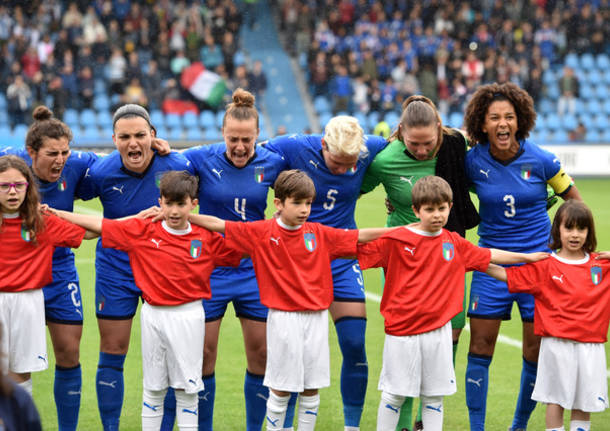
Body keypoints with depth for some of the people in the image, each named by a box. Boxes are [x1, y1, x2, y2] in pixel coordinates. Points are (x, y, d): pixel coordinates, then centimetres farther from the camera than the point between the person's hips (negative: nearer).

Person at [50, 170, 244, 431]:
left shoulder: (206, 240, -1)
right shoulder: (142, 232, -1)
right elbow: (98, 225, -1)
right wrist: (56, 213, -3)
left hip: (188, 316, -1)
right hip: (153, 314, 1)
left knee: (187, 388, 4)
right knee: (153, 387, 10)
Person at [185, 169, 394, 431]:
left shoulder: (319, 233, 5)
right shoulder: (261, 232, -3)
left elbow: (358, 237, 7)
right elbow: (217, 225, -2)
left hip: (316, 318, 3)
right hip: (283, 318, -3)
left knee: (311, 389, 8)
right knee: (281, 389, 1)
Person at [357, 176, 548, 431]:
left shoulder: (454, 243, 9)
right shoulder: (396, 240, -3)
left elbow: (488, 256, 20)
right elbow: (359, 251, 1)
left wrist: (526, 257, 24)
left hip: (438, 331, 3)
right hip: (401, 332, -3)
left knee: (434, 397, 8)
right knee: (394, 395, 2)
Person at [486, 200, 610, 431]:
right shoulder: (545, 266, 0)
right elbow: (506, 274, 0)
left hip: (590, 344, 2)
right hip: (557, 341, -2)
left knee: (584, 402, 9)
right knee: (556, 399, 4)